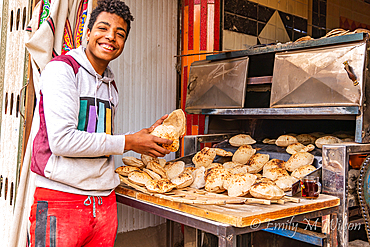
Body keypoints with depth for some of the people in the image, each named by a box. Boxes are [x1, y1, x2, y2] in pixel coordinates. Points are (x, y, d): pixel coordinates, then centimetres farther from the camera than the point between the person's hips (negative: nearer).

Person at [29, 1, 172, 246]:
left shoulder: (111, 84, 15)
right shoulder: (61, 69, -8)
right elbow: (62, 140, -19)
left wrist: (147, 134, 7)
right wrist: (127, 142, -13)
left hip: (105, 201, 7)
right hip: (60, 199, -6)